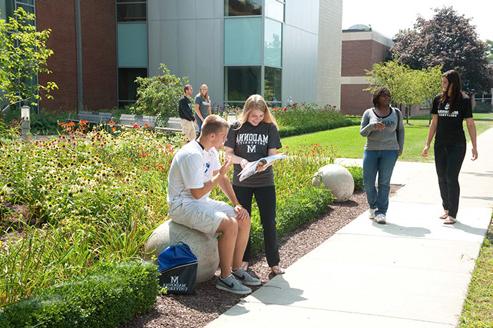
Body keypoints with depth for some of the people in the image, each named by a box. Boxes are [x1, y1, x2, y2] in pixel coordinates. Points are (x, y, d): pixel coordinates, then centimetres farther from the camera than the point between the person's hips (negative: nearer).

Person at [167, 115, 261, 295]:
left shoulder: (211, 151, 7)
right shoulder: (192, 155, -24)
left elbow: (223, 179, 14)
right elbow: (197, 193, -23)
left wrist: (236, 204, 4)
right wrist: (220, 174, -14)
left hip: (201, 202, 10)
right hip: (183, 206, -10)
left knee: (244, 219, 2)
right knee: (230, 224, -27)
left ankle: (236, 269, 12)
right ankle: (225, 278, -13)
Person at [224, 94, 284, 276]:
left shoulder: (270, 128, -1)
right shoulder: (236, 128, -1)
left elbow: (272, 154, -3)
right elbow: (228, 152, 0)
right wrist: (240, 160, -20)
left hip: (265, 181, -1)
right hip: (241, 182, 1)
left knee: (269, 222, 2)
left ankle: (274, 262, 12)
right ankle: (244, 259, 24)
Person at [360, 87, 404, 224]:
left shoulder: (396, 113, 9)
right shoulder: (369, 113, 5)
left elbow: (400, 130, 17)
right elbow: (362, 132, 2)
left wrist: (400, 148, 10)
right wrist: (372, 126, -17)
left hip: (389, 151, 0)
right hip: (371, 151, 0)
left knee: (384, 182, -3)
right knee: (368, 182, 0)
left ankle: (381, 212, 2)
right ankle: (373, 206, 25)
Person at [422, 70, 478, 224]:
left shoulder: (464, 100, -7)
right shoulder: (438, 99, 4)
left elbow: (470, 124, -4)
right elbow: (434, 123, 9)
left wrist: (474, 147, -5)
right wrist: (427, 145, 8)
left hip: (457, 145, -4)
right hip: (440, 145, 4)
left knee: (451, 178, -7)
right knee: (442, 178, 9)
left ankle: (452, 214, 1)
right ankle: (446, 209, 25)